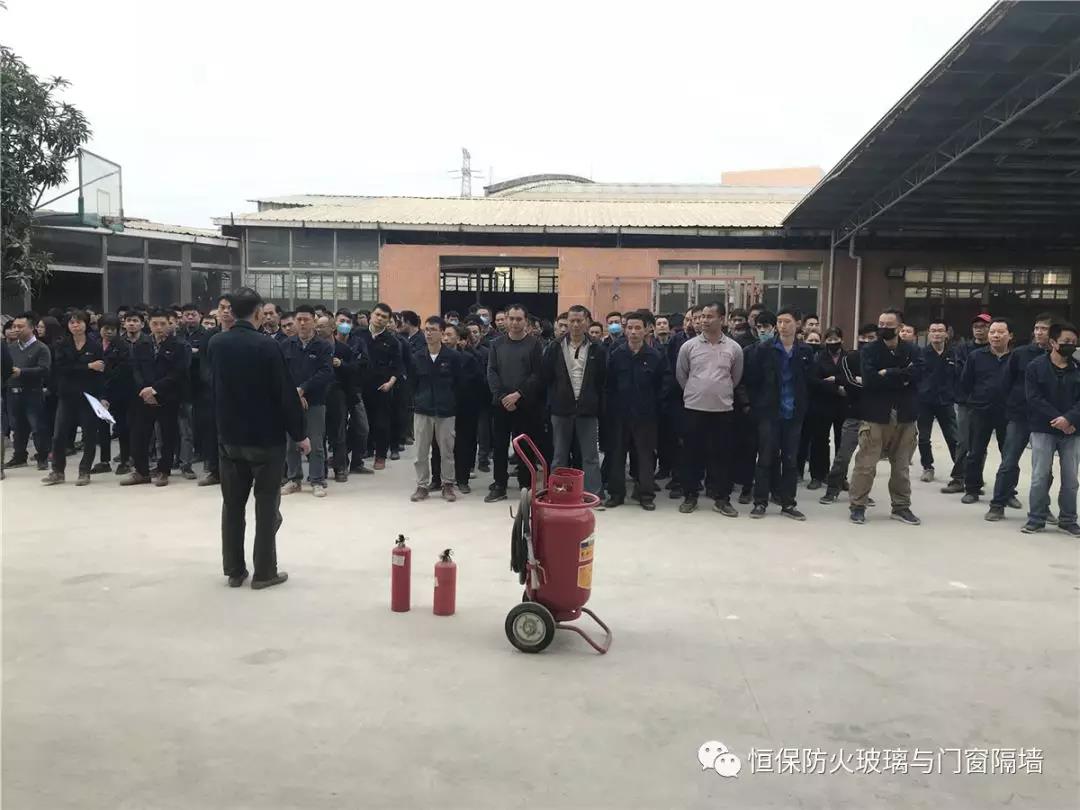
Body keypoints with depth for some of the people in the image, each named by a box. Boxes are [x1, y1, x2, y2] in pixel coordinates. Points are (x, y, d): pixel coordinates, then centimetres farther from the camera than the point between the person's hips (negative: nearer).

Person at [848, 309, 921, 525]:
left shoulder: (910, 351, 8)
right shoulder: (868, 350, 0)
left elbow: (914, 375, -10)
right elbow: (869, 378, -16)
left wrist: (887, 374, -16)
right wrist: (899, 377, -13)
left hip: (904, 416, 3)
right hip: (876, 415, -3)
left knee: (901, 465, 11)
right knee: (866, 464, -5)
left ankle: (901, 506, 23)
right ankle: (858, 505, 6)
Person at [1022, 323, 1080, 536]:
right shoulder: (1035, 366, -3)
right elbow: (1034, 398, -9)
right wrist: (1057, 419, -16)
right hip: (1043, 430, -3)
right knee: (1040, 477, -1)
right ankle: (1036, 518, 10)